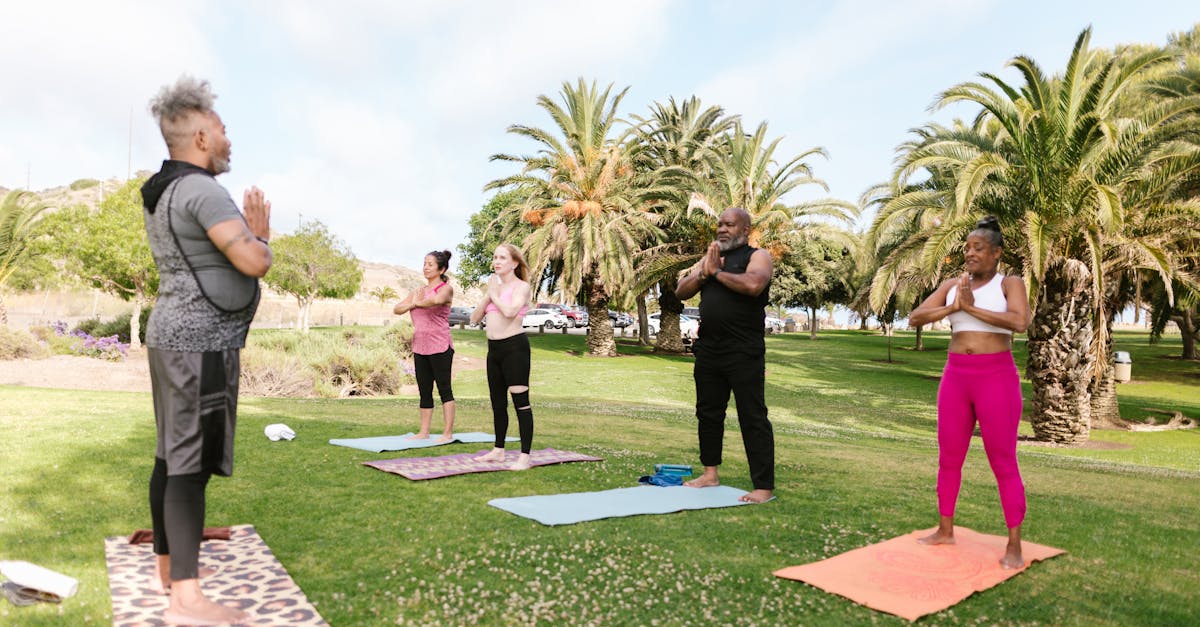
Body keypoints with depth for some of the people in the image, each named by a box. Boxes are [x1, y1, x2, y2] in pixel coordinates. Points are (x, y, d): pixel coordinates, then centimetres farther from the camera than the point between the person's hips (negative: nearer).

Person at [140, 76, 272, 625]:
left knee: (172, 456, 16)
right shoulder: (201, 190, -16)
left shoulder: (162, 195, 16)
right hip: (201, 342, -10)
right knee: (192, 464, -9)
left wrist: (251, 233, 14)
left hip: (174, 336, 10)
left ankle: (168, 564, 29)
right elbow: (255, 263, -23)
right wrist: (260, 237, -2)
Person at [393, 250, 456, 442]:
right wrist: (413, 303, -10)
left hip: (440, 347, -7)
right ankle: (424, 432, 17)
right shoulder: (418, 291, 16)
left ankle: (448, 433, 2)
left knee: (444, 389, -2)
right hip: (420, 347, 7)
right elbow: (397, 309, 9)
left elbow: (437, 300, -29)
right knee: (424, 391, 10)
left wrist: (420, 302, -10)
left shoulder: (446, 288, -5)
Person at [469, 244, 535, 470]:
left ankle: (525, 456, -2)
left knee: (520, 401, -6)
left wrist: (495, 294, -8)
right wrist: (488, 294, -1)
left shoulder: (521, 287, -5)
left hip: (514, 346, -8)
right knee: (497, 402, 15)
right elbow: (474, 318, 11)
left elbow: (510, 311, -24)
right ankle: (498, 450, 28)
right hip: (494, 348, 8)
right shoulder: (494, 286, 17)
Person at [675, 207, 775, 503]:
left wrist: (717, 272, -11)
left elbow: (754, 285, -23)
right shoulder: (709, 257, 17)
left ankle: (764, 487, -1)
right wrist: (703, 273, -6)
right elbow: (681, 291, 10)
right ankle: (710, 473, 29)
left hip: (743, 353, -7)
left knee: (753, 418, -5)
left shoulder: (757, 256, -1)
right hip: (708, 350, 7)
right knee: (707, 413, 15)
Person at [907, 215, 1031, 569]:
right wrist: (953, 307, -14)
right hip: (956, 377, 5)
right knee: (949, 459, 11)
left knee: (1003, 463, -2)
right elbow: (914, 318, 0)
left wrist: (971, 307, -16)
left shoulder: (1010, 283, -1)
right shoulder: (951, 285, 10)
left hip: (996, 379, -5)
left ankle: (1015, 546, 8)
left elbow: (1020, 322, -20)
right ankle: (945, 531, 25)